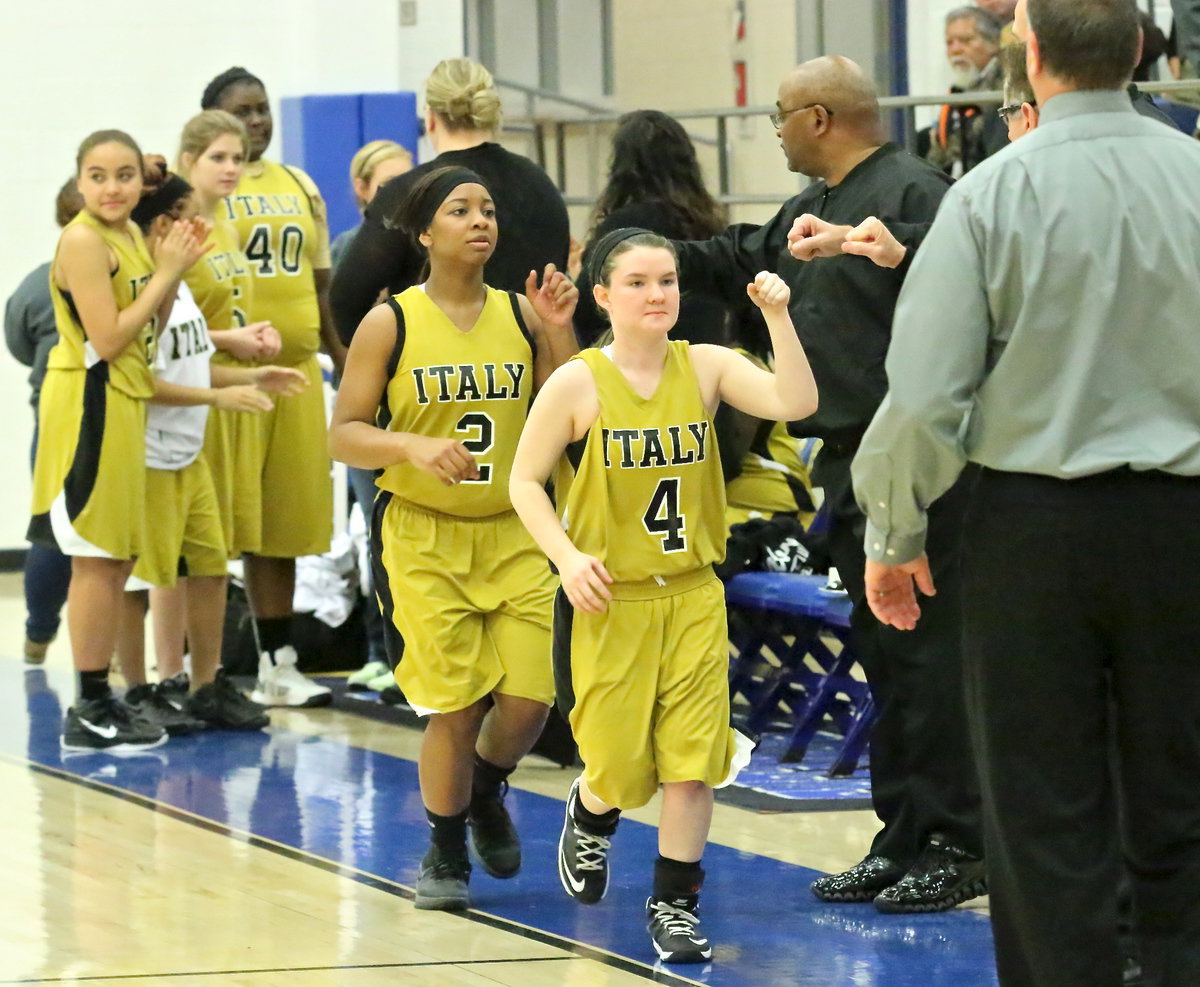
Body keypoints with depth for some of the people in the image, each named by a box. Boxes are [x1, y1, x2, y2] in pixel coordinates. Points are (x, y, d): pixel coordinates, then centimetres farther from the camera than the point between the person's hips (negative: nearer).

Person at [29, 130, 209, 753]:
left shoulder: (131, 237, 12)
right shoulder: (83, 241, -15)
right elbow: (106, 339, -20)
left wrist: (174, 270, 2)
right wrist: (167, 274, -14)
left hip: (122, 404, 9)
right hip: (89, 404, -9)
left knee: (115, 560, 12)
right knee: (96, 561, -5)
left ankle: (97, 704, 18)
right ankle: (90, 712, 0)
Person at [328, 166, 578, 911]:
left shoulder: (522, 317, 3)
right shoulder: (391, 324, -4)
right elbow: (344, 437, -5)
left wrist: (561, 334, -10)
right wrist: (414, 445, -22)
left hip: (514, 535, 3)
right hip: (425, 541, -2)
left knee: (528, 701, -6)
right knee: (455, 706, -6)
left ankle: (486, 791, 29)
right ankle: (447, 854, 18)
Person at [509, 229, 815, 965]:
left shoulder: (705, 367, -3)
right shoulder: (578, 384, -9)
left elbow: (795, 403, -16)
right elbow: (526, 480, -4)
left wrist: (777, 317, -26)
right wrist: (566, 555, -17)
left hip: (693, 595, 2)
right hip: (608, 600, -2)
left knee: (694, 761, -3)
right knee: (618, 761, 7)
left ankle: (674, 903, 11)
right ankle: (591, 818, 42)